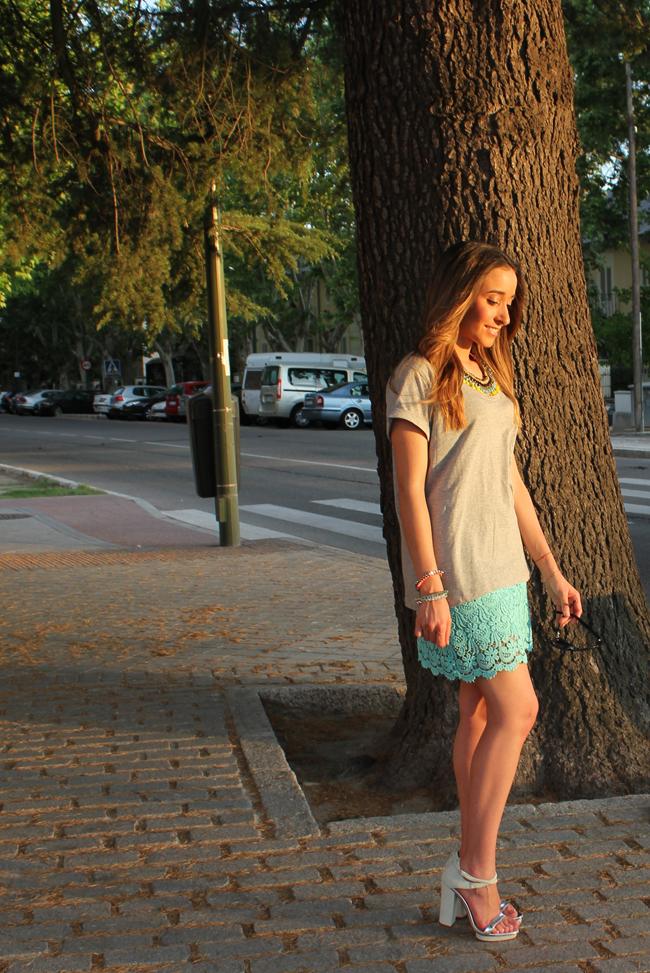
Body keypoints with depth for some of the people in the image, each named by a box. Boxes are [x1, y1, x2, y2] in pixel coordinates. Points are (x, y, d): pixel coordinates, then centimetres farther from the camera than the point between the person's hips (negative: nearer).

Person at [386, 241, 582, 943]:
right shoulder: (417, 379, -8)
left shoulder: (489, 379, 17)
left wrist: (551, 571, 16)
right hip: (457, 574, -8)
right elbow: (410, 490, -13)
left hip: (501, 570, 8)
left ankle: (468, 881, 18)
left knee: (481, 714, 9)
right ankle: (475, 870, 2)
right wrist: (431, 588, -18)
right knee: (515, 711, -9)